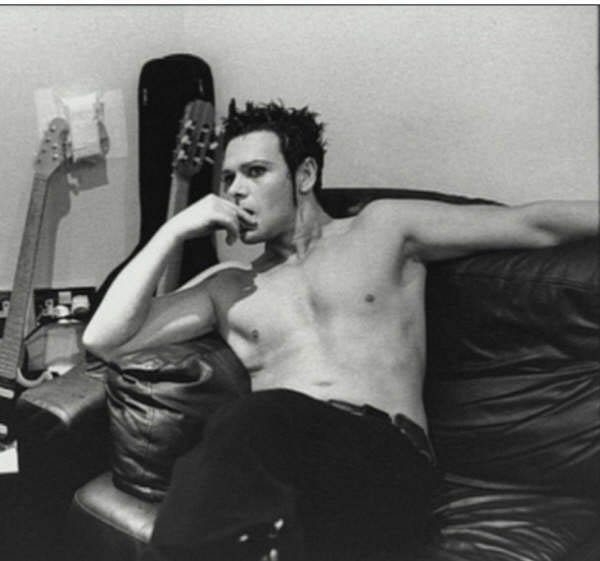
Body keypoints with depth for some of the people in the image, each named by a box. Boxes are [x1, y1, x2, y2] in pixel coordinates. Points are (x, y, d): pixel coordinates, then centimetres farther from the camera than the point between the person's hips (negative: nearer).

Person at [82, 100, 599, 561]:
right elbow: (103, 340, 17)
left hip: (385, 447, -2)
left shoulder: (383, 229, 19)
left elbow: (533, 224, 13)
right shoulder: (228, 285, 25)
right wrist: (174, 231, 12)